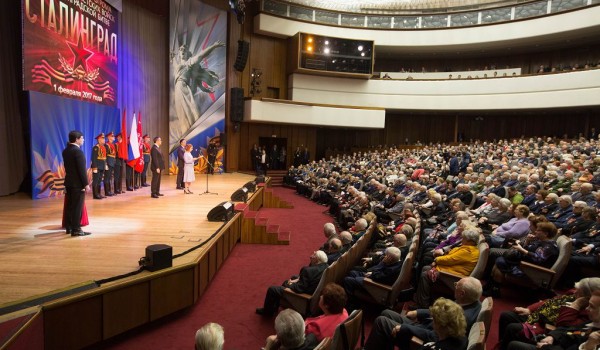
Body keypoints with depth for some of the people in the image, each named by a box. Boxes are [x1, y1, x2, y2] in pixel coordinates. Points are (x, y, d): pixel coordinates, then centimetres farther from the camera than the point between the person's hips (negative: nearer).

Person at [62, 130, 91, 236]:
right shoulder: (78, 151, -18)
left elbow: (67, 166, 13)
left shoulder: (65, 151, 9)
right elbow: (82, 169, -19)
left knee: (69, 205, 15)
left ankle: (69, 227, 24)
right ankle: (76, 229, 0)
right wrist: (86, 184, -16)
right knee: (77, 206, -3)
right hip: (77, 183, -9)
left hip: (69, 182, 9)